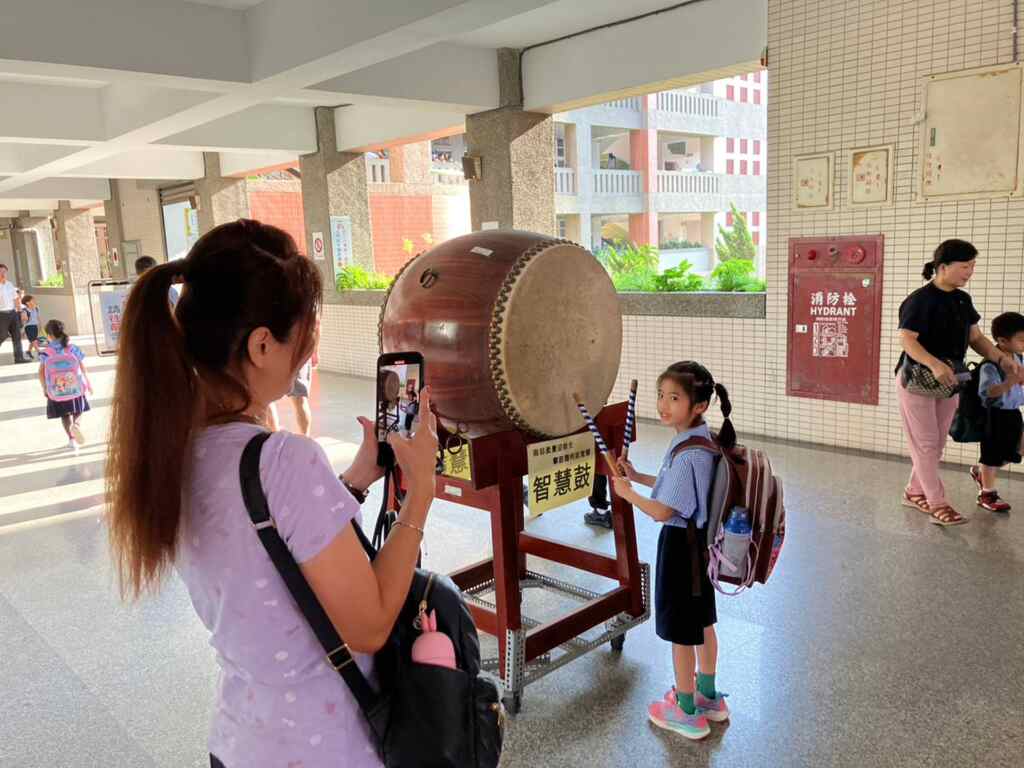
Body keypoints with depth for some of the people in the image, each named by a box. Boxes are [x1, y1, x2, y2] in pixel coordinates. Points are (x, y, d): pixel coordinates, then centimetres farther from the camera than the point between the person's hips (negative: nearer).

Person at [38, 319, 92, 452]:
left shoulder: (45, 352, -7)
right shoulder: (74, 348, -7)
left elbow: (41, 373, -4)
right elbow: (83, 368, -2)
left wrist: (45, 388, 10)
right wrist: (88, 383, 11)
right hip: (76, 386, 0)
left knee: (65, 414, 16)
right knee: (78, 409, 19)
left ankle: (71, 438, 9)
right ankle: (75, 424, -13)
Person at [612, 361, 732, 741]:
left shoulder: (687, 454, -29)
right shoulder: (702, 440, 1)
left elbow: (662, 511, -26)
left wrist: (628, 493, -11)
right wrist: (639, 477, 9)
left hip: (681, 546, -10)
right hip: (700, 542, 10)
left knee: (681, 632, 7)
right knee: (701, 623, 23)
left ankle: (687, 712, 23)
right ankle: (708, 697, 40)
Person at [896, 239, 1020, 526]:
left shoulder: (963, 300, 6)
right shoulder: (919, 300, -18)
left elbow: (975, 337, 11)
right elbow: (907, 340, -25)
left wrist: (1000, 358, -6)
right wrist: (934, 365, -39)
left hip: (949, 380, 8)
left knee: (937, 443, 13)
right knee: (926, 443, -1)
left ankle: (914, 492, 26)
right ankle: (937, 502, 6)